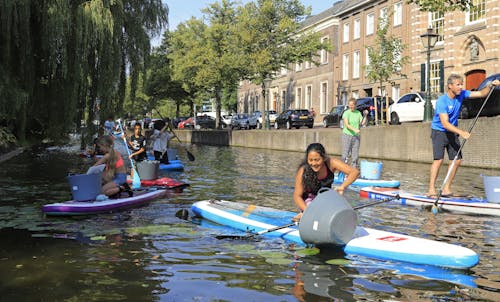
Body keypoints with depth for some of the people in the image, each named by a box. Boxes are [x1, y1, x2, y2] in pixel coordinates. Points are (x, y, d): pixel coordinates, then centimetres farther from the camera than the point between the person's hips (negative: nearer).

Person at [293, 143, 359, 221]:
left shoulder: (331, 163, -22)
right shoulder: (303, 171, -26)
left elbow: (355, 172, -27)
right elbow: (297, 196, -21)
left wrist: (343, 186, -44)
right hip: (309, 199, -4)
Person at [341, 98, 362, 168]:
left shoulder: (358, 113, 8)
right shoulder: (346, 113, -5)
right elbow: (347, 125, -14)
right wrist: (355, 130, -28)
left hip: (356, 136, 4)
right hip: (347, 135, -4)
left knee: (355, 155, 5)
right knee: (345, 154, -8)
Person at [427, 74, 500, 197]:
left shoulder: (461, 94, -3)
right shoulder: (442, 101, -23)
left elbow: (480, 94, -4)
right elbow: (445, 123, -29)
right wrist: (461, 132, -40)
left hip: (453, 132, 7)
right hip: (439, 131, -7)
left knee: (457, 160, 0)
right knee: (438, 159, -17)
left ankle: (446, 189, 8)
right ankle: (431, 189, -14)